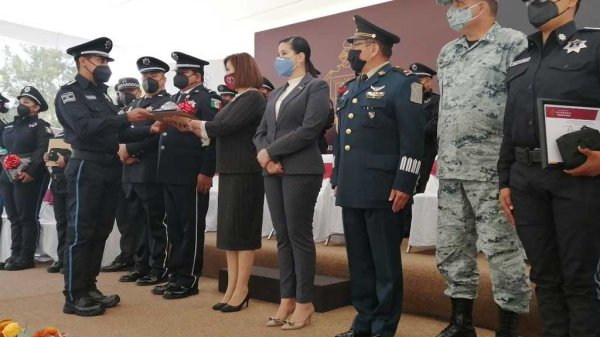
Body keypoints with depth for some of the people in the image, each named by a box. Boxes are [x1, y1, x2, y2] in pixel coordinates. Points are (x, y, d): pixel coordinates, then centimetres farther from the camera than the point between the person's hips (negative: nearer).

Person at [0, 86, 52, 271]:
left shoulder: (41, 126, 1)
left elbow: (44, 150, -12)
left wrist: (31, 171, -21)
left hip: (29, 179, -7)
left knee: (28, 218, -4)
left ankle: (26, 257, 0)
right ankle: (15, 254, 17)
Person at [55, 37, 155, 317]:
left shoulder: (103, 94, 19)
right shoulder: (69, 93, -4)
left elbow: (118, 133, 15)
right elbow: (85, 127, -21)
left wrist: (149, 131, 2)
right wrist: (126, 118, -22)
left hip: (111, 168, 8)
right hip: (86, 167, -8)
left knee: (100, 231, 10)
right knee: (80, 232, -4)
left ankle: (89, 288, 20)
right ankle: (74, 297, 4)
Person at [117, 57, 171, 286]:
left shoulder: (167, 103, -2)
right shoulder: (134, 104, 22)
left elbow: (156, 134, -15)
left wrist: (130, 149, -13)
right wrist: (122, 150, -5)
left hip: (151, 172, -7)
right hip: (131, 172, 8)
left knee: (155, 222, -1)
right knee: (136, 222, 12)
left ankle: (158, 269, 7)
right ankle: (141, 266, 22)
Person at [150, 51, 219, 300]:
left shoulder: (207, 99, -6)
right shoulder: (173, 99, 22)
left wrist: (206, 172, -20)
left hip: (192, 176, -8)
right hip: (170, 174, 9)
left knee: (191, 228, 1)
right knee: (174, 228, 13)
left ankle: (188, 280, 10)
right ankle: (175, 276, 24)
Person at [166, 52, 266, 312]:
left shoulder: (253, 98, -9)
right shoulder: (237, 100, 18)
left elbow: (225, 126, -19)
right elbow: (215, 134, 16)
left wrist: (195, 123, -5)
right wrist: (193, 128, 2)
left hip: (245, 172, -9)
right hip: (229, 171, 9)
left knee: (242, 229, -3)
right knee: (229, 230, 9)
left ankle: (241, 290, 6)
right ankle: (231, 288, 15)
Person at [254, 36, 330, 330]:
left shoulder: (316, 87, -1)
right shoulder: (276, 94, 20)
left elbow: (309, 130, -14)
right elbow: (260, 132, 14)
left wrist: (270, 151, -11)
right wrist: (266, 158, -6)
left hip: (300, 171, -7)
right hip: (273, 172, 7)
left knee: (299, 236, -2)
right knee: (282, 237, 8)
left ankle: (304, 303, 9)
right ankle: (287, 300, 17)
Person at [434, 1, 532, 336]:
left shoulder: (514, 43, -3)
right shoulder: (447, 53, 17)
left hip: (493, 169, -7)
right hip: (450, 169, 7)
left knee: (503, 249, -1)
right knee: (451, 248, 11)